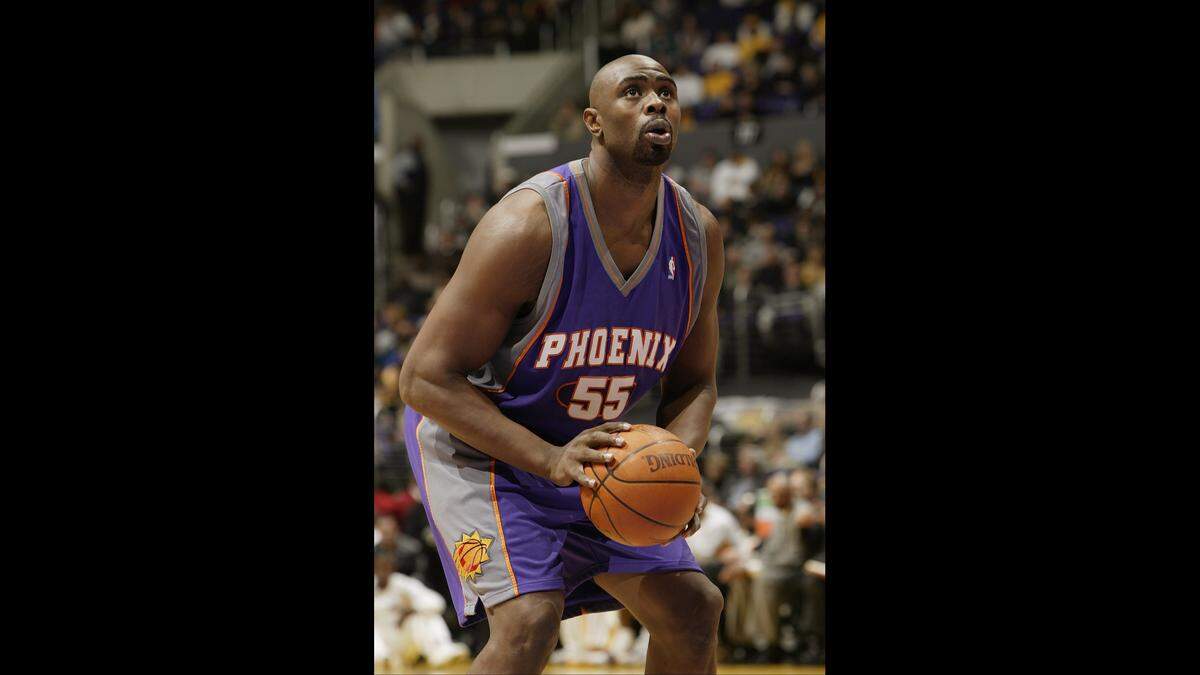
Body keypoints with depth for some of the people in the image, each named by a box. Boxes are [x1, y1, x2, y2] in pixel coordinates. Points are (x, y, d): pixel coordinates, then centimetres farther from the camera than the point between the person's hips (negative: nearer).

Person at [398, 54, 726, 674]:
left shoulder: (698, 234, -8)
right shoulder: (529, 226, -29)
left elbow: (694, 382, 6)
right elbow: (424, 378, -26)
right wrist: (551, 461, -35)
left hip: (585, 450, 7)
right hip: (474, 443, -7)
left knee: (692, 607, 5)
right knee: (528, 621, -27)